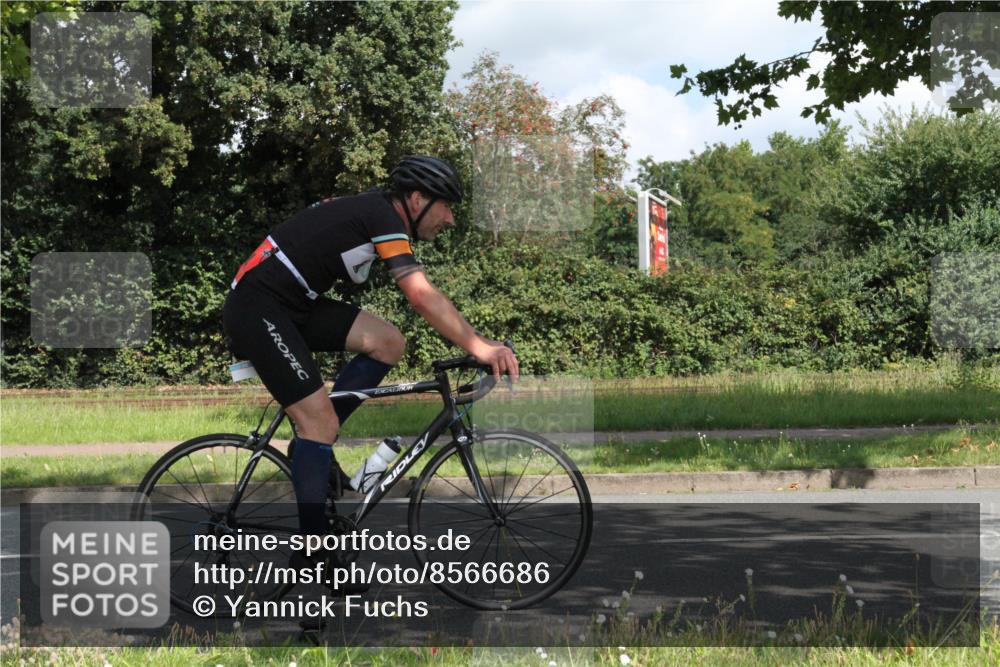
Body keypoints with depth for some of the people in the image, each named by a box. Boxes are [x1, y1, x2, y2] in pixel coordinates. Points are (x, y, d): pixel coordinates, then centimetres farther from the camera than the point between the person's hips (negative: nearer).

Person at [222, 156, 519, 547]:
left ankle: (313, 444, 6)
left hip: (292, 305, 9)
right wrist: (480, 348, -27)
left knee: (388, 343, -2)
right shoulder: (383, 216, -15)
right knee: (321, 420, -13)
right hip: (255, 307, -9)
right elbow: (422, 297, -24)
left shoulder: (375, 217, 15)